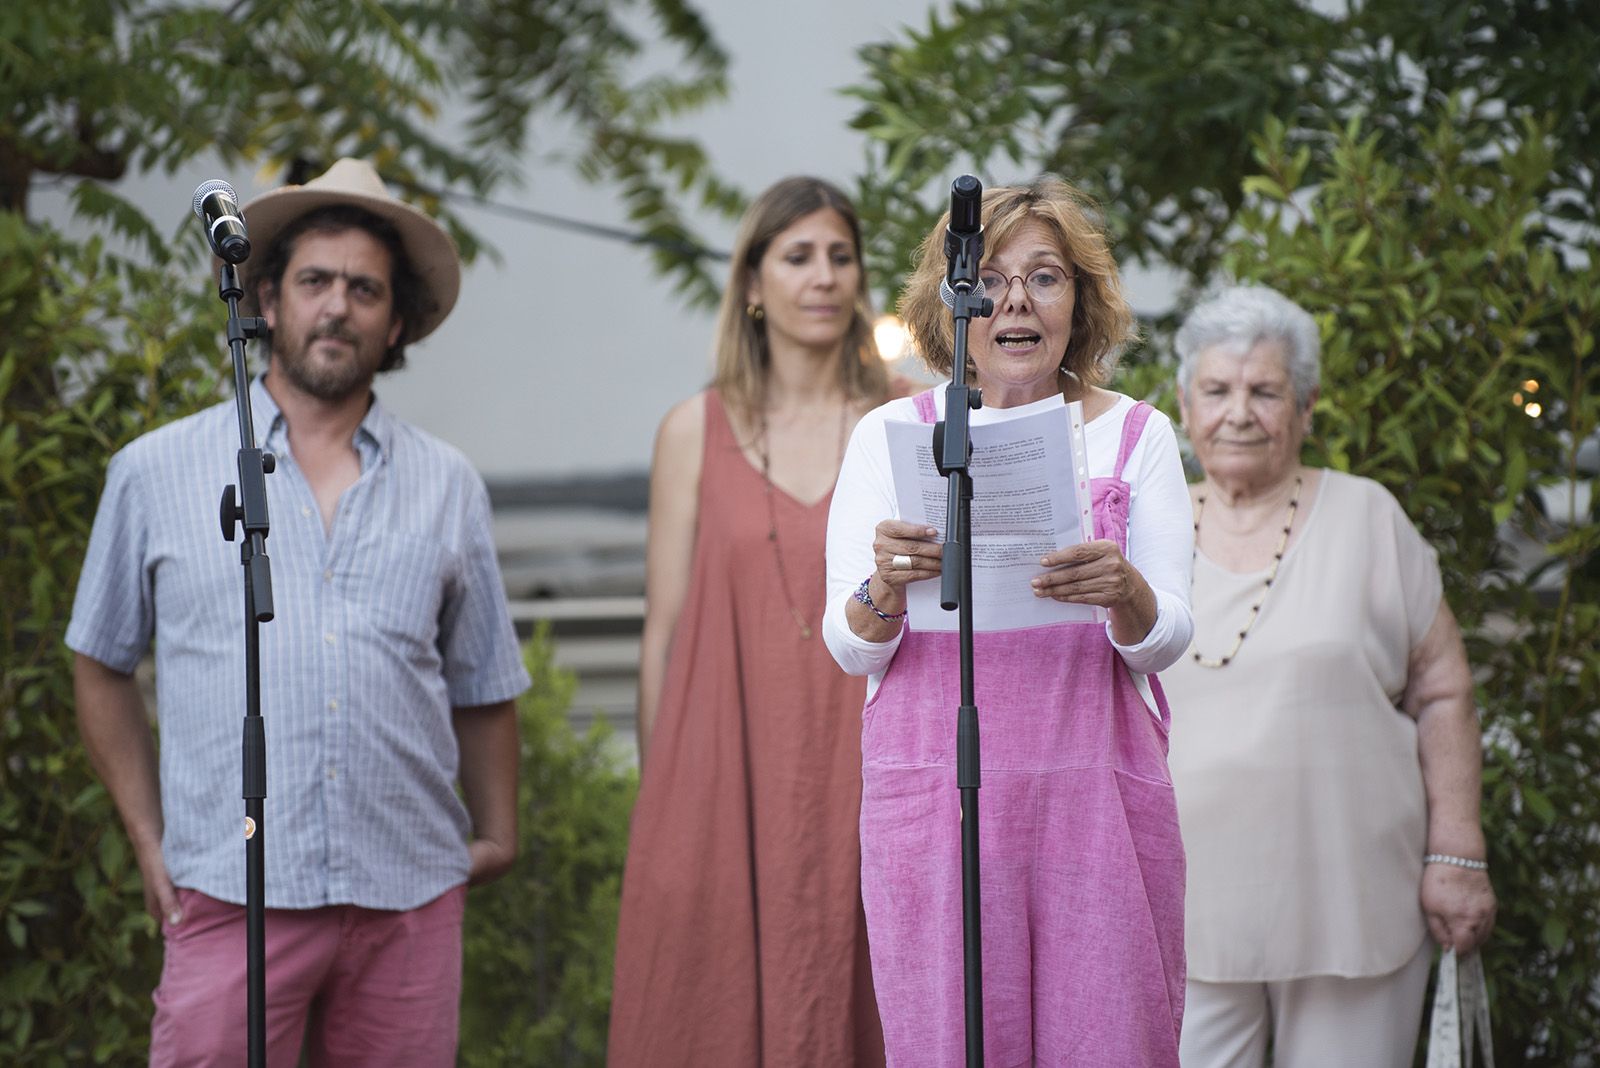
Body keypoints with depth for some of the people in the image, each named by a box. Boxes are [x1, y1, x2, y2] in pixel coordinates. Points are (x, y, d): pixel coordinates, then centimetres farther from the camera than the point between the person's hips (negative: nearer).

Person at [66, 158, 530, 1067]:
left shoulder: (448, 487, 11)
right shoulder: (158, 473, 7)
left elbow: (483, 688, 20)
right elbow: (103, 666, 15)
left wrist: (497, 834, 13)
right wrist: (148, 840, 10)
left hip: (411, 903, 2)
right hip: (231, 899, -2)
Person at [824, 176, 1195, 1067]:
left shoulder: (1136, 434, 9)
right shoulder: (892, 435, 7)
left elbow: (1166, 641, 1)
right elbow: (852, 649, 3)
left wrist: (1124, 591, -21)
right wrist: (884, 587, -19)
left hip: (1097, 792, 1)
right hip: (933, 788, 0)